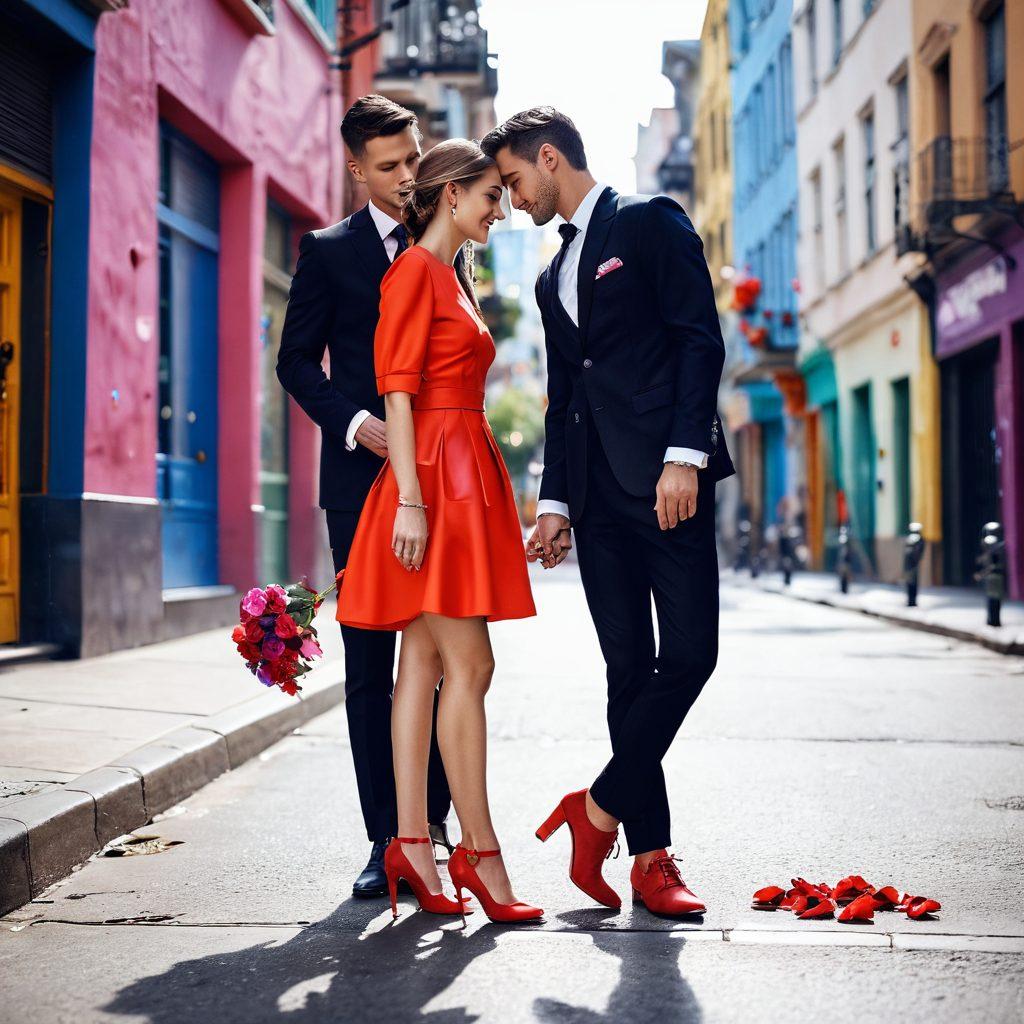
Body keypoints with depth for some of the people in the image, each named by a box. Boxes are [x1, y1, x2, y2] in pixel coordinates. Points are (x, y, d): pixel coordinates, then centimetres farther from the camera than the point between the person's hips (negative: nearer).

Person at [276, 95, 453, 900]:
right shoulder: (329, 252, 7)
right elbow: (297, 360, 5)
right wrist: (355, 423, -11)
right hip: (364, 475, -2)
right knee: (369, 665, 0)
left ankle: (432, 821, 8)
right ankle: (387, 840, 5)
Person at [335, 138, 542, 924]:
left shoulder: (454, 277, 21)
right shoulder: (414, 269, -6)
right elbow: (397, 389, -14)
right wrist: (411, 497, -21)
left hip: (464, 480, 9)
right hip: (434, 475, -9)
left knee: (424, 664, 5)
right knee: (469, 664, -10)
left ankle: (413, 845, 6)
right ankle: (478, 851, -6)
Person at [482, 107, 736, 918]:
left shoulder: (650, 220, 4)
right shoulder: (554, 278, 25)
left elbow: (701, 337, -7)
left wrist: (684, 455, -16)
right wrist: (554, 502, 13)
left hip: (664, 478, -6)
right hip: (597, 492, 6)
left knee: (689, 653, -13)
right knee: (630, 670, 2)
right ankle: (651, 854, 5)